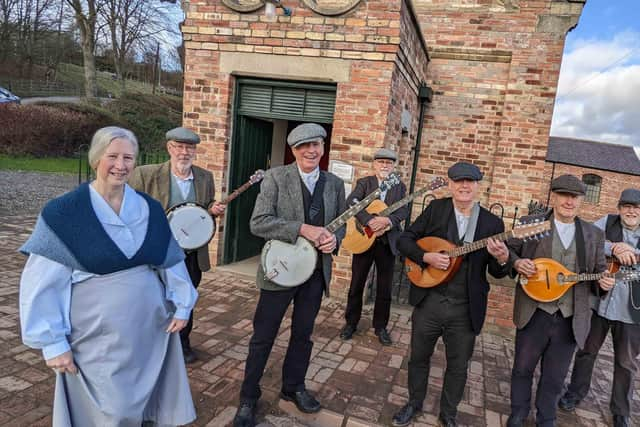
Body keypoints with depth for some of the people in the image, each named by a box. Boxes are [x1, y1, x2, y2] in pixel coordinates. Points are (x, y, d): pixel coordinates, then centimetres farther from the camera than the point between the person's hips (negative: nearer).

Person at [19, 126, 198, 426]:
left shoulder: (150, 209, 1)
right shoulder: (63, 213, -10)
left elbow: (171, 261, 9)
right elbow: (41, 283, -9)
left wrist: (181, 305, 5)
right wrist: (53, 342, -10)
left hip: (152, 330, 4)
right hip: (98, 340, -3)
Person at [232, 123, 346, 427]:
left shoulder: (335, 184, 5)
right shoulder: (276, 177, -9)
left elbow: (341, 224, 12)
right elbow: (258, 222, -17)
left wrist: (334, 239, -12)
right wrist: (302, 229, -25)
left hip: (316, 272, 4)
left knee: (303, 333, 18)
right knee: (263, 336, 7)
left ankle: (293, 387, 39)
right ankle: (248, 398, 25)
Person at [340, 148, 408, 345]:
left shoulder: (399, 187, 8)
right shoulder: (364, 183, 2)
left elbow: (404, 211, -6)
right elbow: (350, 202, -16)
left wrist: (387, 220, -25)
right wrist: (369, 221, -28)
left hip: (388, 242, 2)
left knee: (385, 288, 9)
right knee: (356, 284, 8)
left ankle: (380, 326, 24)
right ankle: (351, 323, 24)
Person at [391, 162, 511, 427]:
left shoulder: (492, 223, -1)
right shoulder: (435, 208, -2)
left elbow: (497, 273, 3)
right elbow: (405, 239, -2)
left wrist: (502, 259, -20)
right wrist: (426, 257, -19)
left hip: (466, 310, 0)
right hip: (428, 302, 0)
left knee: (458, 365, 15)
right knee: (419, 356, 17)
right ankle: (414, 403, 40)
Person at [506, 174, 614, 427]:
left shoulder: (594, 235, 6)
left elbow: (599, 272, 11)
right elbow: (508, 249, 5)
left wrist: (603, 282, -11)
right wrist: (517, 262, -15)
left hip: (570, 320, 2)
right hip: (534, 314, -2)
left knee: (555, 378, 15)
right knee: (522, 368, 13)